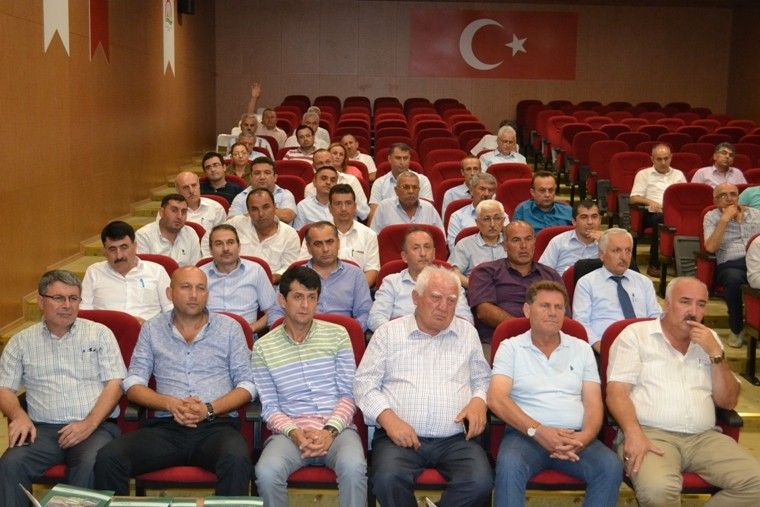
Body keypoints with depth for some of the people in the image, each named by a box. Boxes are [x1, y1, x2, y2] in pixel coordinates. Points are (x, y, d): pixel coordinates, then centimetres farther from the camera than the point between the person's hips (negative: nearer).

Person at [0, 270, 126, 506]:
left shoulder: (100, 334, 10)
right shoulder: (22, 342, 15)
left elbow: (114, 384, 4)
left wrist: (89, 423, -12)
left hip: (96, 426, -1)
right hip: (42, 429, 1)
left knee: (91, 464, -33)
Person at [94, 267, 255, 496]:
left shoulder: (229, 328, 11)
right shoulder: (152, 329, 14)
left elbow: (247, 384, 7)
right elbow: (133, 383, 8)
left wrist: (210, 409, -10)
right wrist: (170, 404, -11)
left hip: (217, 424, -1)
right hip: (165, 426, 2)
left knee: (237, 461, -35)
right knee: (107, 458, -24)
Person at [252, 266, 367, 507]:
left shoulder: (337, 335, 7)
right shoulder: (263, 347, 7)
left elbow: (348, 394, 4)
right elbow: (269, 407, 5)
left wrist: (329, 431, -12)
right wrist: (294, 432, -14)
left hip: (337, 427, 0)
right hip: (289, 430, 0)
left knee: (354, 466, -33)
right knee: (266, 472, -31)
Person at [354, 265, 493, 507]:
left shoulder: (468, 333, 18)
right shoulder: (388, 333, 10)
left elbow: (481, 378, 26)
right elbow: (364, 383, 6)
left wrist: (478, 400, 2)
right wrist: (388, 418, -10)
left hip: (456, 439, 2)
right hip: (400, 437, -1)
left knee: (480, 482, -28)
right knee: (387, 479, -33)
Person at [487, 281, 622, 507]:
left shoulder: (582, 349, 18)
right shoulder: (510, 348, 9)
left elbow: (593, 402, 10)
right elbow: (496, 399, -5)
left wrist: (585, 436, -13)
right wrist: (538, 431, -17)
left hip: (574, 436, 3)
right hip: (525, 434, -2)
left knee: (611, 466, -27)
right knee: (509, 467, -36)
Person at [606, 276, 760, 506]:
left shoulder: (709, 339, 19)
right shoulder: (635, 334, 7)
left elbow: (727, 402, 14)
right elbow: (617, 392, -3)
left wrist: (715, 353, 0)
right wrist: (633, 432, -22)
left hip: (704, 438, 5)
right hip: (651, 434, -5)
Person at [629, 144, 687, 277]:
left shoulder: (678, 174, 28)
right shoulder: (644, 174, 17)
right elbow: (634, 198, 6)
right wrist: (650, 202, -14)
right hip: (654, 214, -2)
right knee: (660, 219, -40)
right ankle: (654, 265, -33)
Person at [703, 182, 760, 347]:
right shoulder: (711, 217, 14)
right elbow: (710, 247, -2)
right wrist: (724, 219, -2)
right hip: (730, 265, -2)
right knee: (734, 278, -39)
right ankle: (736, 328, -15)